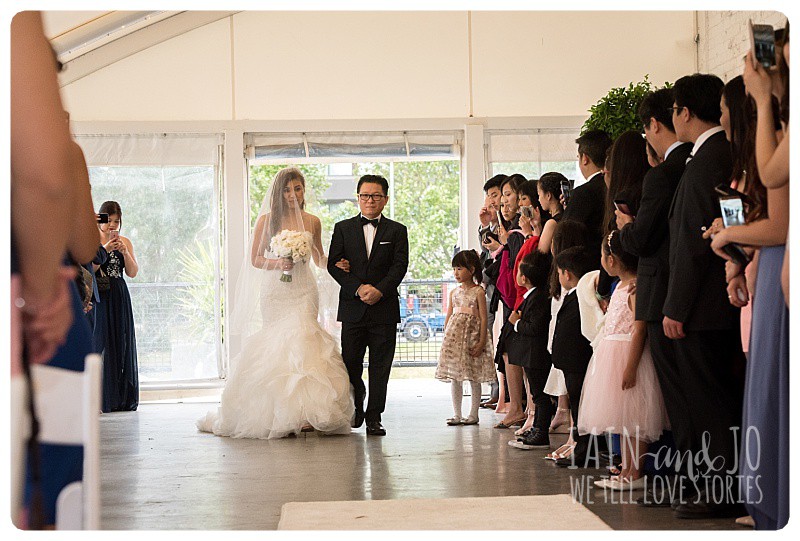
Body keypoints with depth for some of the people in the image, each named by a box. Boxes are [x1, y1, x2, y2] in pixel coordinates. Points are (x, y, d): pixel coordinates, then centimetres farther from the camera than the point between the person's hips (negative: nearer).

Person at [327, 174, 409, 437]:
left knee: (380, 366, 1)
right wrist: (358, 288, -12)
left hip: (384, 308, 0)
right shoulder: (343, 228, 9)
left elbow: (400, 266, -2)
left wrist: (379, 289, -17)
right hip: (352, 307, 1)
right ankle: (356, 407, 27)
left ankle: (374, 417, 8)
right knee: (350, 363, 4)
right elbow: (333, 265, 1)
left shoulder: (397, 231, 8)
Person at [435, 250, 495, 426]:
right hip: (454, 335, 5)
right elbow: (448, 317, 14)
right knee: (454, 377, 5)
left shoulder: (478, 292, -4)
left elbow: (483, 318, -7)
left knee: (474, 378, 1)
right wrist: (446, 337, 7)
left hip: (472, 335, -5)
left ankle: (473, 414, 10)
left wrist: (481, 342, -13)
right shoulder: (454, 292, 11)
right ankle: (456, 414, 11)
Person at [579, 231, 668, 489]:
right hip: (613, 355, 10)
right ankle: (626, 470, 18)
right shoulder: (620, 286, 15)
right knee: (624, 418, 12)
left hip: (630, 355, -10)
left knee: (633, 418, -7)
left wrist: (631, 366, -24)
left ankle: (636, 473, -3)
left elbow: (639, 330, -21)